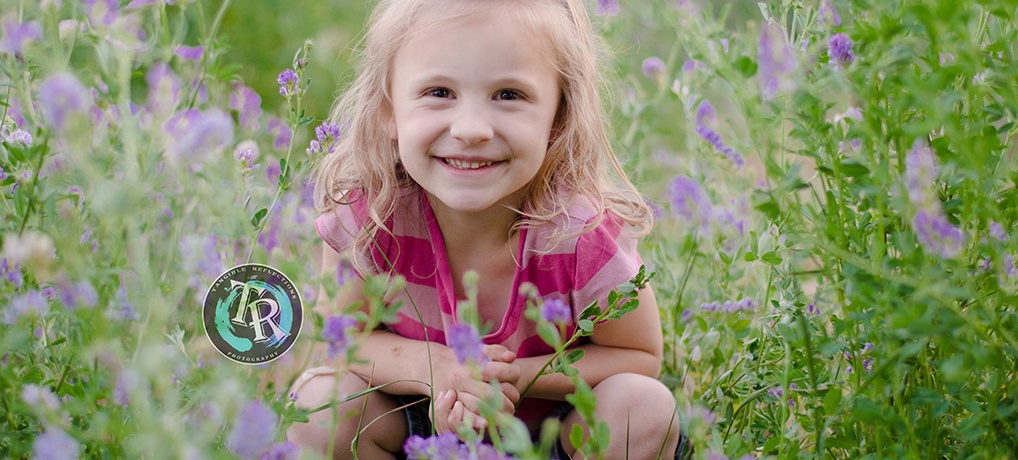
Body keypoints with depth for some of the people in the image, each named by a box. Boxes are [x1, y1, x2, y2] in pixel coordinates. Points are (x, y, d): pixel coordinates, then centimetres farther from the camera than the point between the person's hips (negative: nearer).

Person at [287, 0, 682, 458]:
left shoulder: (585, 235, -31)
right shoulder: (364, 212, -27)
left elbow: (640, 357, -14)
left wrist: (519, 376, -32)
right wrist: (432, 366, -33)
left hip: (552, 415, -1)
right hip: (421, 417, 1)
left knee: (645, 410, -27)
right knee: (320, 400, -24)